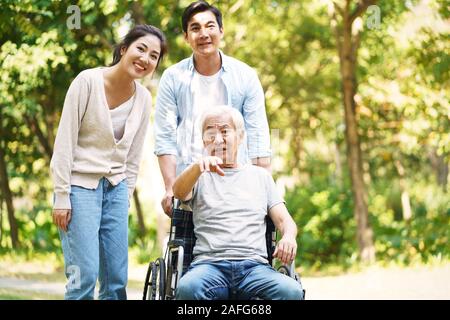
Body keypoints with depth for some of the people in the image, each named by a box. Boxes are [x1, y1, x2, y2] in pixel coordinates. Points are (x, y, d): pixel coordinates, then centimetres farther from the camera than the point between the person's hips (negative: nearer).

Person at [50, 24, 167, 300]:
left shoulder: (144, 98, 4)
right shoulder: (88, 81, -11)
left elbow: (134, 156, 12)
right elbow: (65, 142, -12)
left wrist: (126, 198, 8)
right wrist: (61, 197, -14)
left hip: (116, 188, 6)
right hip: (80, 186, -5)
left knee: (117, 279, 2)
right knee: (85, 274, -13)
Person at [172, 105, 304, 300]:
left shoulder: (260, 176, 26)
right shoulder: (200, 176, 19)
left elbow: (284, 220, 18)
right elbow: (179, 192, -4)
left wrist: (288, 237, -8)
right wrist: (198, 166, -27)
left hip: (254, 265, 1)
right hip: (209, 263, -1)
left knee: (292, 291, -32)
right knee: (188, 288, -38)